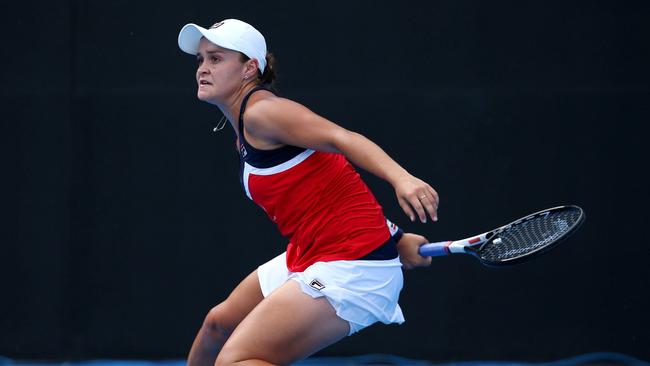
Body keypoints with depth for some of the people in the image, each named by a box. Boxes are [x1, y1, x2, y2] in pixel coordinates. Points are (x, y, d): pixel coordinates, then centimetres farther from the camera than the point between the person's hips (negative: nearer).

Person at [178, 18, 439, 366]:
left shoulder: (261, 112, -14)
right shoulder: (245, 131, 16)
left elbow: (342, 138, -28)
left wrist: (401, 178, -45)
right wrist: (395, 238, 11)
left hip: (349, 268, -10)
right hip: (307, 257, 10)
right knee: (219, 323, 26)